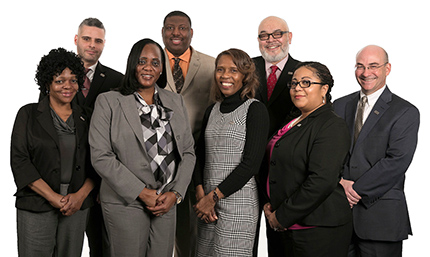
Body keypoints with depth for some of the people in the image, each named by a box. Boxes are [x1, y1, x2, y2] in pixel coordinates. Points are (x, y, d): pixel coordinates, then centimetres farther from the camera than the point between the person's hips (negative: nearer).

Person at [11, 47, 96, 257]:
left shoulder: (85, 118, 9)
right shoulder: (28, 114, 2)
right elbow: (19, 161, -6)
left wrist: (80, 195, -7)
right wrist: (53, 197, -12)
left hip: (77, 207, 3)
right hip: (36, 207, -2)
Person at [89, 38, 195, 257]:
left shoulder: (175, 102, 11)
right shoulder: (108, 102, -2)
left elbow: (188, 151, 10)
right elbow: (101, 157, -9)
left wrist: (175, 193, -3)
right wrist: (142, 193, -12)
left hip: (166, 203, 4)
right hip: (125, 203, -3)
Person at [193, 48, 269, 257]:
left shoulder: (255, 110, -6)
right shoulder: (212, 111, 12)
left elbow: (251, 163, -12)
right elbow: (200, 156, 13)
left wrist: (214, 196, -11)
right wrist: (201, 193, -2)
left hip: (238, 199, -5)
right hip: (207, 202, 6)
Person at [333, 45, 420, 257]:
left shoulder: (406, 112, -3)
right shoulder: (340, 105, 12)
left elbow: (397, 161, -13)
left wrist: (356, 189, -14)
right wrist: (340, 182, -11)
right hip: (339, 211, 4)